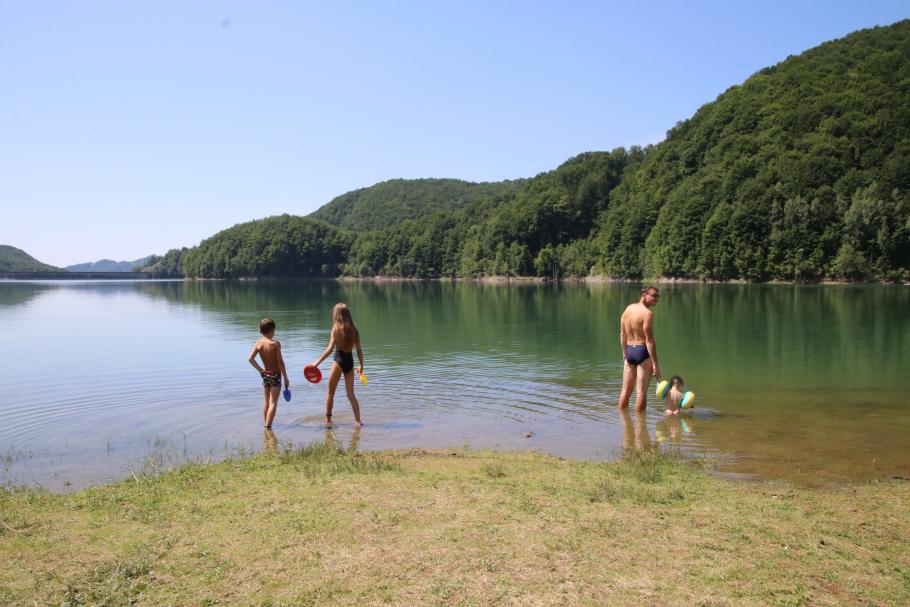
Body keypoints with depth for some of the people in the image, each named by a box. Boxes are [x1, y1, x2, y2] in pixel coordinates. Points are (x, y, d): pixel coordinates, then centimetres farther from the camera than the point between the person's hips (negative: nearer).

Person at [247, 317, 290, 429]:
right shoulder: (275, 344, -15)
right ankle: (268, 426, -12)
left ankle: (266, 425, 26)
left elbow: (250, 358, -9)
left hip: (265, 374, 6)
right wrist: (285, 377, -7)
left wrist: (260, 370, 1)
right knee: (273, 403, -5)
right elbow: (280, 362, -15)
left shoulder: (258, 343, -1)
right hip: (275, 375, -6)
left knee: (267, 402, 18)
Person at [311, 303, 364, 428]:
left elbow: (330, 348, -15)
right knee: (351, 394, 10)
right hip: (350, 361, 4)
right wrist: (361, 366, 15)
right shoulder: (353, 329, 3)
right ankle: (358, 420, 1)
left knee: (330, 393, 13)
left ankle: (328, 419, 21)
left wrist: (317, 362, -12)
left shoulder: (337, 328, -9)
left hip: (339, 361, -4)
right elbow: (359, 350, 4)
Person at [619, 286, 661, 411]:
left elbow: (622, 334, 12)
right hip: (643, 351, -7)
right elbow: (649, 340, -19)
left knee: (626, 390, 16)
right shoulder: (647, 313, -16)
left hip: (629, 351, 7)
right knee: (641, 391, -1)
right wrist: (655, 364, -17)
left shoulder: (628, 308, 7)